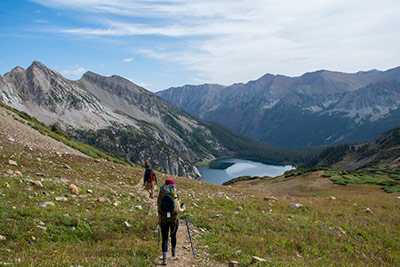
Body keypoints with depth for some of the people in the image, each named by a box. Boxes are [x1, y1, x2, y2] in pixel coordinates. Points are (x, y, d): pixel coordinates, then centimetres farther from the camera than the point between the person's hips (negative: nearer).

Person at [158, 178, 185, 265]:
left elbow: (159, 208, 3)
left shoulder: (161, 194, 1)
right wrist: (183, 209, 16)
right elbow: (178, 209, -7)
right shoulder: (176, 194, -4)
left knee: (164, 239, 5)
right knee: (173, 235, 25)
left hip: (163, 220, 0)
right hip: (174, 219, 0)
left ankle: (165, 258, -7)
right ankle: (174, 251, 44)